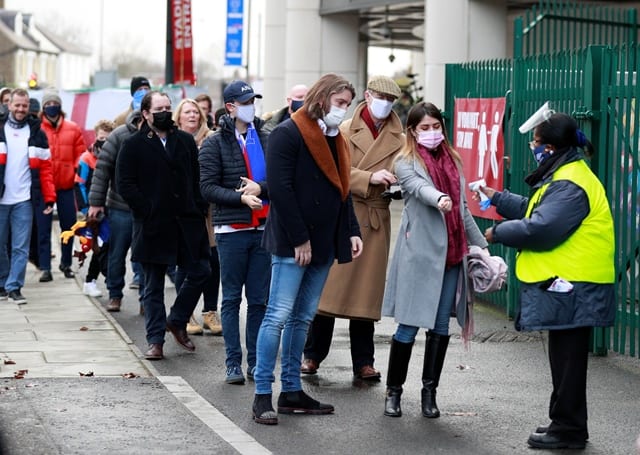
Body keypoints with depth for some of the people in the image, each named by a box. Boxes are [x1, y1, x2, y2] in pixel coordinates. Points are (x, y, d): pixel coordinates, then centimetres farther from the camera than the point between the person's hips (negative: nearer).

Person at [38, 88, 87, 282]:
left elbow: (80, 155, 8)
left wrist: (78, 172, -5)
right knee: (43, 229, -1)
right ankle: (45, 268, 3)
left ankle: (66, 264, 25)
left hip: (66, 186, 2)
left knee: (69, 226, 11)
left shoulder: (73, 129, 5)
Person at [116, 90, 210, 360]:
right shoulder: (134, 146, -2)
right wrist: (147, 211, -13)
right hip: (153, 227, -3)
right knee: (153, 287, 3)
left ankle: (177, 321, 22)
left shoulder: (186, 141, 10)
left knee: (200, 273, 2)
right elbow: (124, 184, -6)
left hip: (187, 223, 4)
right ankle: (155, 341, 9)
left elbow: (198, 179, 11)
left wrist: (198, 209, 0)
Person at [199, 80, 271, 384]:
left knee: (259, 299, 6)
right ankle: (233, 362, 5)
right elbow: (208, 187, -5)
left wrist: (260, 188, -11)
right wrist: (241, 197, -17)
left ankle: (256, 360, 13)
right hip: (231, 230, -3)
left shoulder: (267, 139, 10)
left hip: (263, 229, 3)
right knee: (232, 299, 2)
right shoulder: (214, 144, 0)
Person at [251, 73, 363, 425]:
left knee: (303, 317, 11)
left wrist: (352, 231, 8)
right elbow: (279, 188, -16)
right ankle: (262, 394, -5)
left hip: (324, 242, 8)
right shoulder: (288, 133, -10)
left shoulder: (334, 139, 16)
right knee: (279, 315, -8)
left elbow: (342, 189, 22)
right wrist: (299, 239, -18)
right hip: (292, 243, -8)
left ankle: (292, 392, 15)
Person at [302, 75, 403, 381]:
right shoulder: (345, 132, 2)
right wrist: (370, 178, -20)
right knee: (329, 287, -2)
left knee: (367, 292, 6)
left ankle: (363, 362, 12)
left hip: (376, 221, 2)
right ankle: (312, 355, 8)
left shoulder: (399, 139, 10)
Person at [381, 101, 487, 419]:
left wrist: (481, 244, 20)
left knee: (441, 326, 7)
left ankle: (430, 392, 16)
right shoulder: (406, 163, -2)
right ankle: (393, 391, 9)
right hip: (420, 253, -5)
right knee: (409, 325, -4)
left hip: (450, 254, 5)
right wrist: (439, 199, -46)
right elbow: (419, 187, -24)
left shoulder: (452, 160, 16)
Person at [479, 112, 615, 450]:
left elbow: (540, 229, -26)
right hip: (567, 284, 11)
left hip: (571, 289, -11)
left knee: (567, 359, -4)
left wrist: (498, 233, -12)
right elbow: (535, 211, 26)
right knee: (565, 357, 16)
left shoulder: (569, 185, -20)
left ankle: (568, 429, 2)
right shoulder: (563, 176, 16)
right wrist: (497, 199, 28)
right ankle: (566, 424, 24)